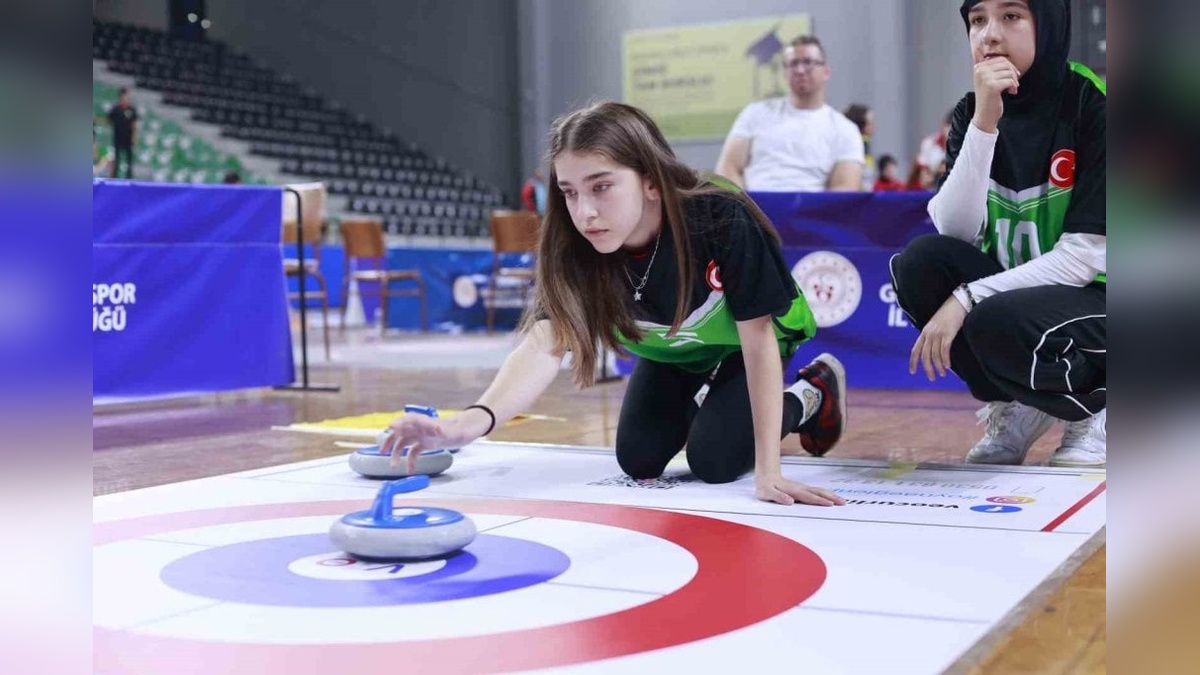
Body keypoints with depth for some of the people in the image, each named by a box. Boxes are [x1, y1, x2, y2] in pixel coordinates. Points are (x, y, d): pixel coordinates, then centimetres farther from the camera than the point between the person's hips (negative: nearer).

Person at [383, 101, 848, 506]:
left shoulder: (722, 221, -42)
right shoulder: (575, 251, -33)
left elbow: (758, 340, -34)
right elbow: (545, 344, -48)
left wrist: (768, 472, -36)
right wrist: (471, 422, -69)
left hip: (742, 343, -4)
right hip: (671, 350, 4)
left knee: (714, 461, -15)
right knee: (638, 460, -4)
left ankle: (809, 394, 12)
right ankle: (700, 400, 27)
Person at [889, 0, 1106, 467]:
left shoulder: (1092, 105, -15)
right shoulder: (971, 113, -1)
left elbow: (1085, 257, -20)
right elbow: (955, 233, -15)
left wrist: (966, 299, -26)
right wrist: (984, 123, -24)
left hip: (1095, 300, -5)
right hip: (1017, 292, 5)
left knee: (997, 322, -34)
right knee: (920, 262, -21)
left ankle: (1096, 404, -2)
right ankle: (1017, 405, -3)